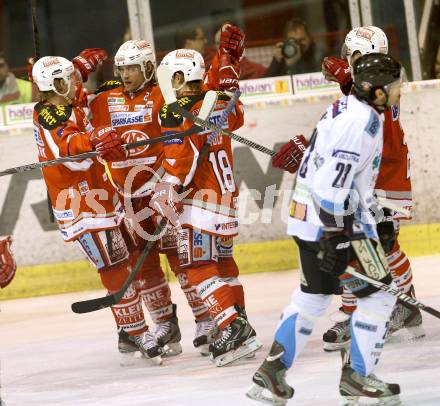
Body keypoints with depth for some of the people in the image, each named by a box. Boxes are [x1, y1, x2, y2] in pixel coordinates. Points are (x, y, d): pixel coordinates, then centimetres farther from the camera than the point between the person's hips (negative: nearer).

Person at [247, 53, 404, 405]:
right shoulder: (363, 121, -18)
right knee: (378, 293, -1)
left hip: (309, 218, 10)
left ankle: (272, 373, 21)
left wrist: (375, 214, 27)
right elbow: (333, 180, -25)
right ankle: (357, 378, 4)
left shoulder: (348, 110, 15)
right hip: (332, 221, -10)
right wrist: (338, 236, -25)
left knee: (313, 296, 19)